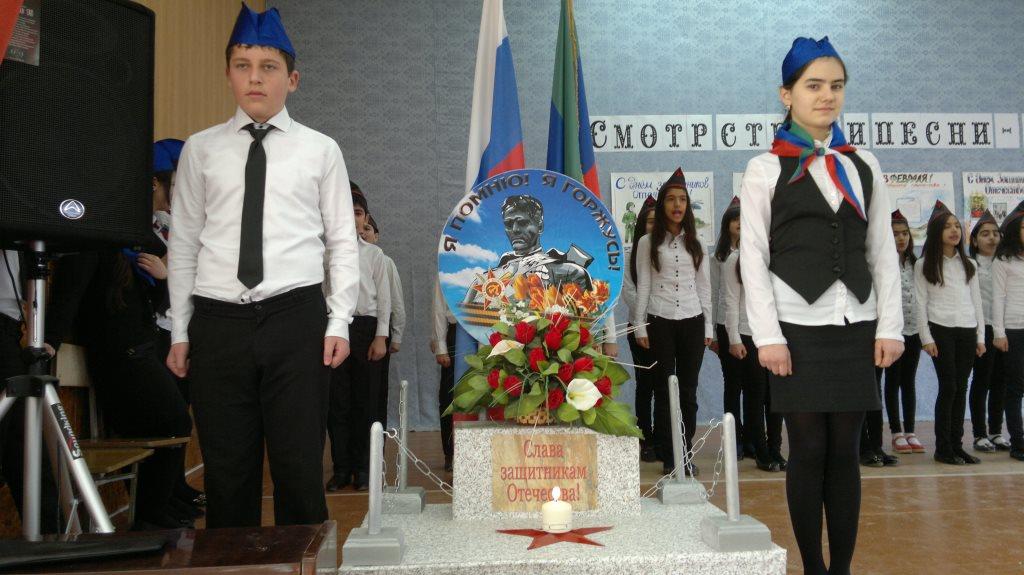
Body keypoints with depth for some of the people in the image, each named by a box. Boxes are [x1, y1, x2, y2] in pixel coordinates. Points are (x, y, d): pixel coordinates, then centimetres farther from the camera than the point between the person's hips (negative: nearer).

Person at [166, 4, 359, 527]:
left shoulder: (320, 150, 6)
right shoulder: (200, 149, 10)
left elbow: (343, 242, 5)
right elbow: (183, 243, 11)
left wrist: (339, 323, -3)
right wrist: (179, 331, 8)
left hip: (296, 318, -1)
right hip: (219, 322, 2)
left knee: (300, 465, 3)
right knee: (227, 469, 8)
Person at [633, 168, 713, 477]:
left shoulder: (695, 243, 12)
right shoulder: (648, 242, 3)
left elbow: (704, 286, 12)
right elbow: (643, 286, 1)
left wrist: (708, 326, 8)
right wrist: (640, 325, -4)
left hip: (692, 322, 3)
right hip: (660, 322, -2)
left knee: (688, 390, 4)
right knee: (664, 390, 0)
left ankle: (686, 455, 13)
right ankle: (668, 457, 8)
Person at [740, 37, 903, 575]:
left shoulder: (863, 166, 12)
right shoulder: (765, 169, 1)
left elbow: (883, 252, 10)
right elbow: (752, 258, -4)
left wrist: (890, 325, 2)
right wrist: (767, 335, -11)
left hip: (856, 327, 3)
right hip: (798, 327, -3)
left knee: (845, 451, 7)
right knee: (809, 451, 1)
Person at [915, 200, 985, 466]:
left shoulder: (968, 265, 15)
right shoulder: (924, 265, 2)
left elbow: (977, 302, 15)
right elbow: (921, 304, -2)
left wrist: (981, 337, 8)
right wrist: (926, 338, -8)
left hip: (967, 331, 4)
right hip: (941, 330, -4)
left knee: (961, 388, 5)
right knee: (948, 387, -5)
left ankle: (957, 444, 13)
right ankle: (943, 448, 3)